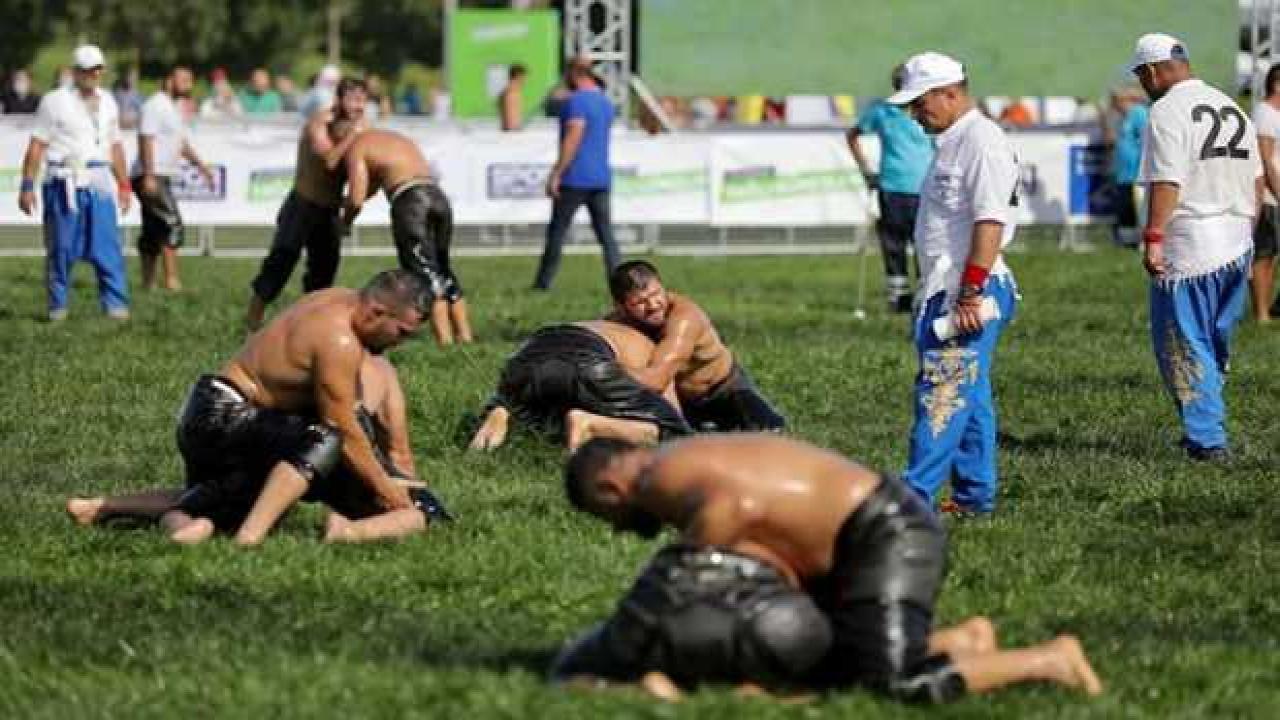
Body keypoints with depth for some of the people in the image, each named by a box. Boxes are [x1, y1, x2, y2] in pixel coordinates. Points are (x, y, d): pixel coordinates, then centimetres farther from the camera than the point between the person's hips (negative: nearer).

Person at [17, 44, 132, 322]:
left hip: (99, 184, 4)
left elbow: (115, 146, 21)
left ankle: (115, 305, -3)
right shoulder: (56, 101, -2)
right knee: (61, 248, 1)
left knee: (108, 245, -4)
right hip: (65, 182, -4)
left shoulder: (107, 102, 14)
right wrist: (27, 186, -9)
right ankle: (57, 307, 9)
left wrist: (123, 185, 18)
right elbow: (37, 145, -4)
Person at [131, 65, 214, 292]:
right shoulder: (155, 106, -12)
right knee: (172, 223, -16)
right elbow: (146, 140, -20)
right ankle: (171, 279, -20)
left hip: (160, 178, 10)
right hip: (151, 177, -10)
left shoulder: (171, 109, 20)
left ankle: (148, 282, 13)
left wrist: (201, 166, 29)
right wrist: (149, 176, -26)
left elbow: (182, 143, 30)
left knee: (153, 231, 11)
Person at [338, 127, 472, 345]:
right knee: (443, 270, 18)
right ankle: (464, 334, 16)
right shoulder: (396, 139, 33)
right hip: (437, 195, 7)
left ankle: (445, 339, -14)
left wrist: (345, 220, 18)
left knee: (425, 273, -7)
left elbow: (357, 198, 0)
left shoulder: (355, 148, 9)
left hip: (409, 201, -7)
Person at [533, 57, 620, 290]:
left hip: (575, 178, -7)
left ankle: (543, 282, 5)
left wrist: (556, 173, -19)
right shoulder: (606, 103, 14)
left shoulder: (576, 101, -12)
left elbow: (573, 139, -19)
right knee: (606, 233, 3)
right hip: (602, 178, 7)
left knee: (557, 230, 2)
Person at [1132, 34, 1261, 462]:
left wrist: (1153, 239, -18)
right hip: (1237, 247, 7)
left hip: (1187, 249, -7)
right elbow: (1256, 180, 16)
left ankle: (1207, 439, -4)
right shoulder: (1232, 108, 14)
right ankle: (1207, 426, 24)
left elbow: (1166, 183, -19)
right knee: (1215, 346, 18)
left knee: (1185, 346, 0)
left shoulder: (1167, 111, -11)